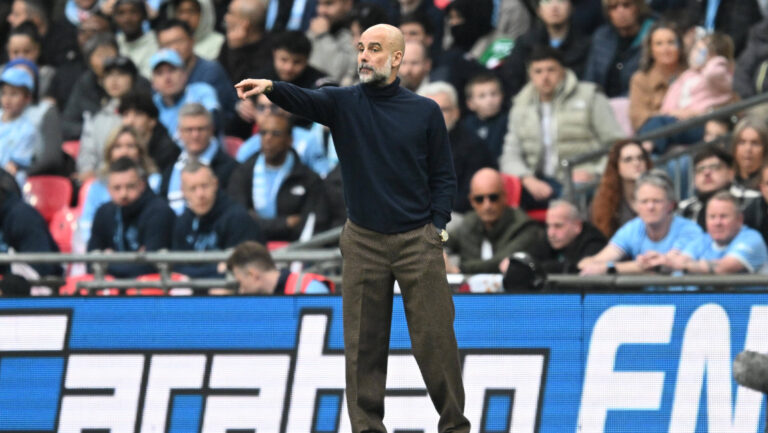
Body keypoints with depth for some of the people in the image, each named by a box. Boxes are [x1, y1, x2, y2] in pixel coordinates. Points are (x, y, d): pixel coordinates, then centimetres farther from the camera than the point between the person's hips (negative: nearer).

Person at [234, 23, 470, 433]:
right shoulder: (344, 103, 1)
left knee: (435, 339, 1)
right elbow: (303, 100, -19)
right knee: (363, 345, 3)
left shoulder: (425, 111, 2)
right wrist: (269, 87, -40)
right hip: (364, 242, 1)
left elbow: (444, 176, 6)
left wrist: (437, 226, -6)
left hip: (418, 242, -1)